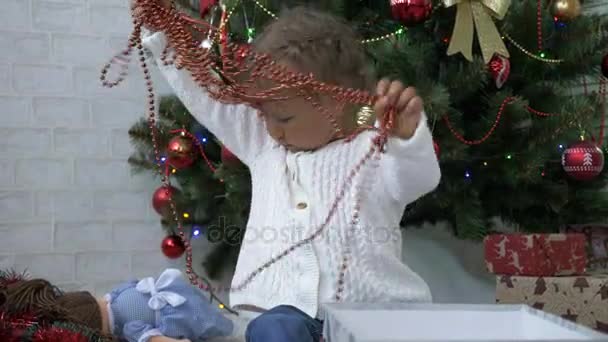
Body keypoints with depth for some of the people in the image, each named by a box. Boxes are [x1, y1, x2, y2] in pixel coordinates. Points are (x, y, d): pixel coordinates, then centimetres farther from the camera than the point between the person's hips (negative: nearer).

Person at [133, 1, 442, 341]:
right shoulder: (264, 145, 16)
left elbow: (421, 178, -18)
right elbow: (207, 97, 18)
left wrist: (408, 132, -40)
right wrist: (164, 34, 14)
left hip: (374, 313, -1)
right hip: (287, 312, 2)